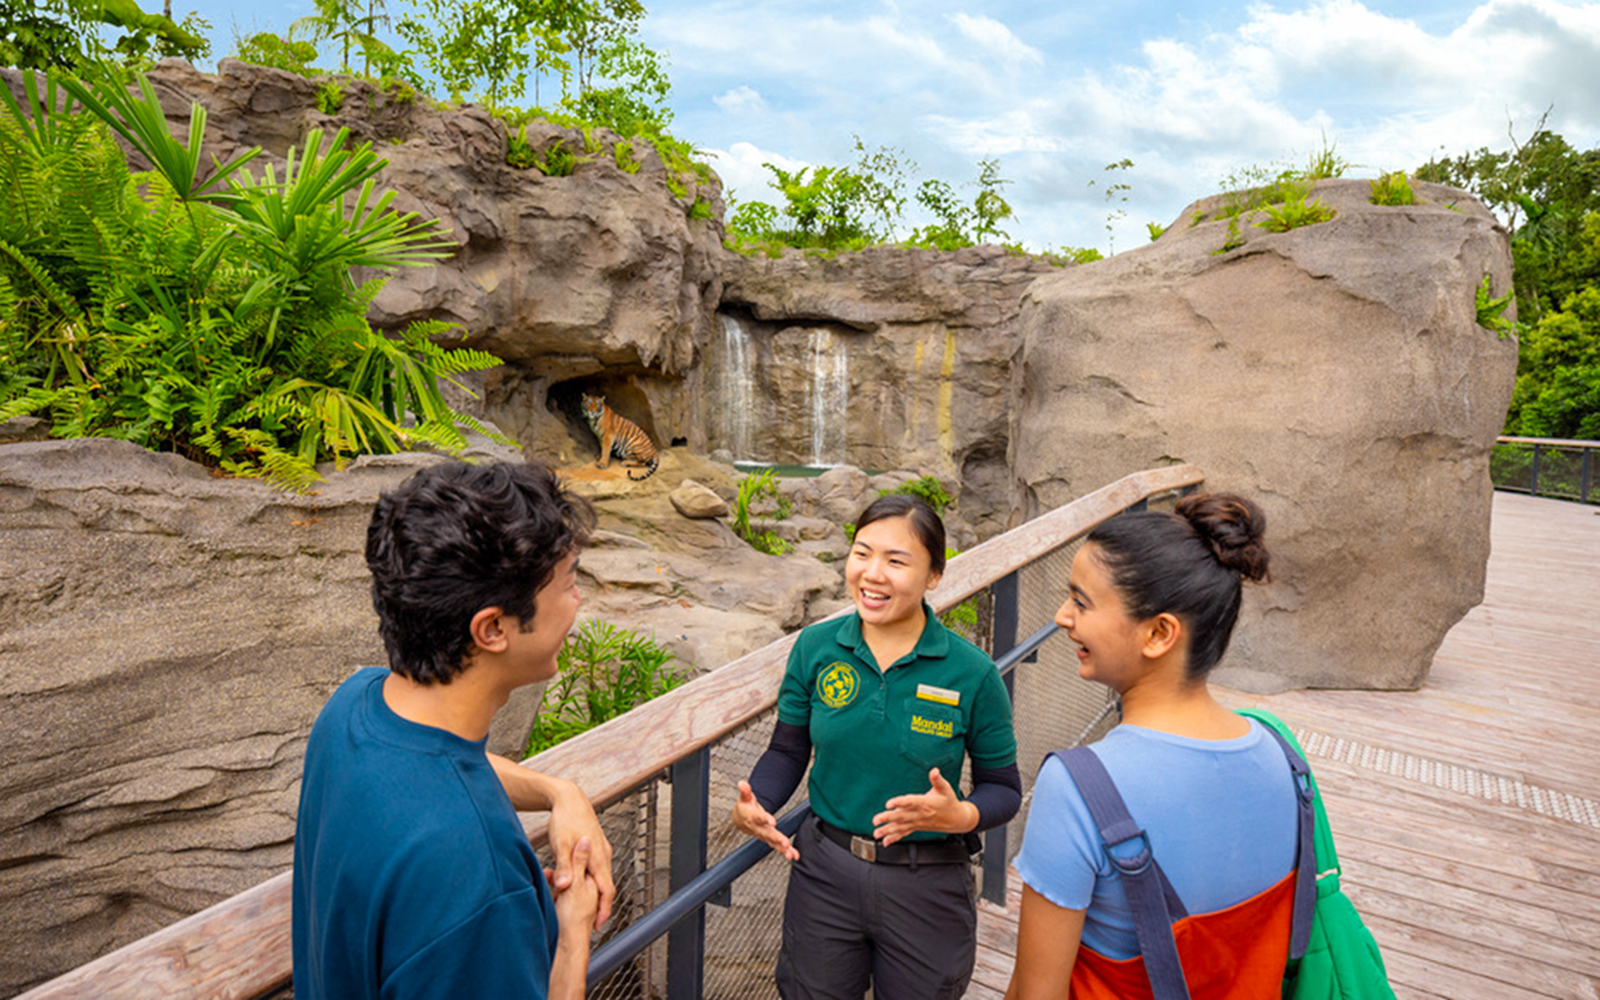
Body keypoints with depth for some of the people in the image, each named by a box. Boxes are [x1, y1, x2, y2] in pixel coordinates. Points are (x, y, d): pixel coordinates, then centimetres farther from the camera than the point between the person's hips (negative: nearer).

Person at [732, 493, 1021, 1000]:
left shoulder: (971, 673, -15)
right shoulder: (815, 648, -8)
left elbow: (1003, 787, -5)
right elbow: (788, 751, 3)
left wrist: (962, 815, -25)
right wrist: (752, 804, -15)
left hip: (927, 886, -1)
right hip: (824, 869, 2)